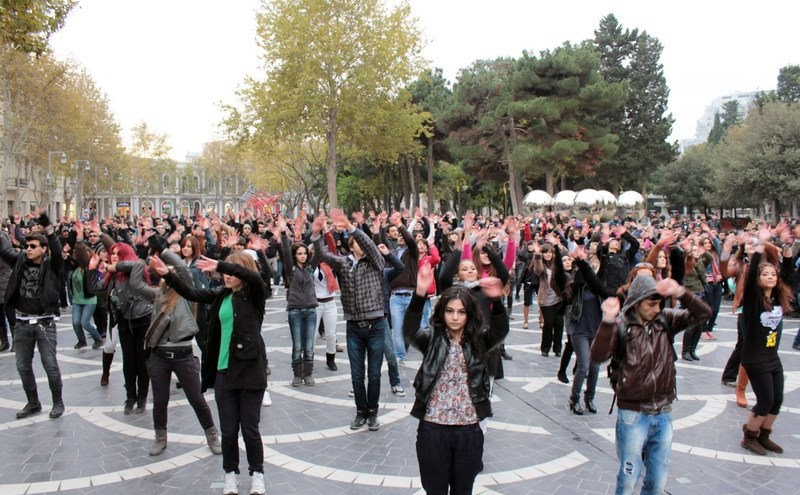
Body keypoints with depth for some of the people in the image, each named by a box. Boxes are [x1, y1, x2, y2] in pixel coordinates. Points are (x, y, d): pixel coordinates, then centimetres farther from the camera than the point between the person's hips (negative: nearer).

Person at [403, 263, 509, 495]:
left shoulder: (479, 340, 1)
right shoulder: (432, 338, -2)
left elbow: (501, 330, -18)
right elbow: (409, 330, -22)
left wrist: (496, 300, -39)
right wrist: (420, 293, -38)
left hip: (468, 429, 1)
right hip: (433, 428, -1)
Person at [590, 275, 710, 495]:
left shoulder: (666, 320, 1)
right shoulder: (621, 326, -10)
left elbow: (702, 313, -5)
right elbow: (598, 356, -22)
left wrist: (680, 292, -21)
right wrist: (608, 320, -34)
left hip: (663, 414, 4)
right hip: (633, 415, -4)